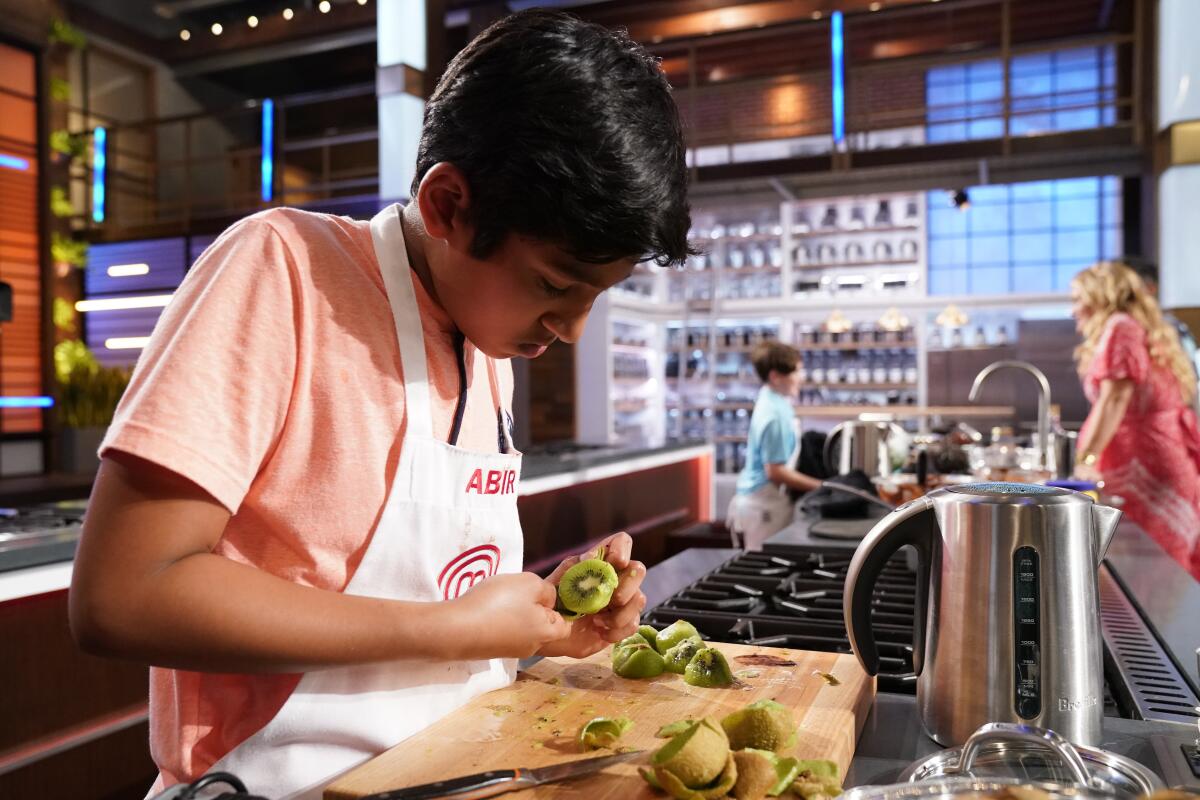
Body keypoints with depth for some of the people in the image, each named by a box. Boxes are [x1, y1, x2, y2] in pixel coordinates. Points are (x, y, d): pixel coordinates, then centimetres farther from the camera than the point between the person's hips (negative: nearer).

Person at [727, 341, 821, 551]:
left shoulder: (774, 402, 7)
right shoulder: (773, 415, -23)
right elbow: (776, 471, -21)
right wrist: (821, 486, -16)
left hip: (763, 501, 9)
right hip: (764, 505, -9)